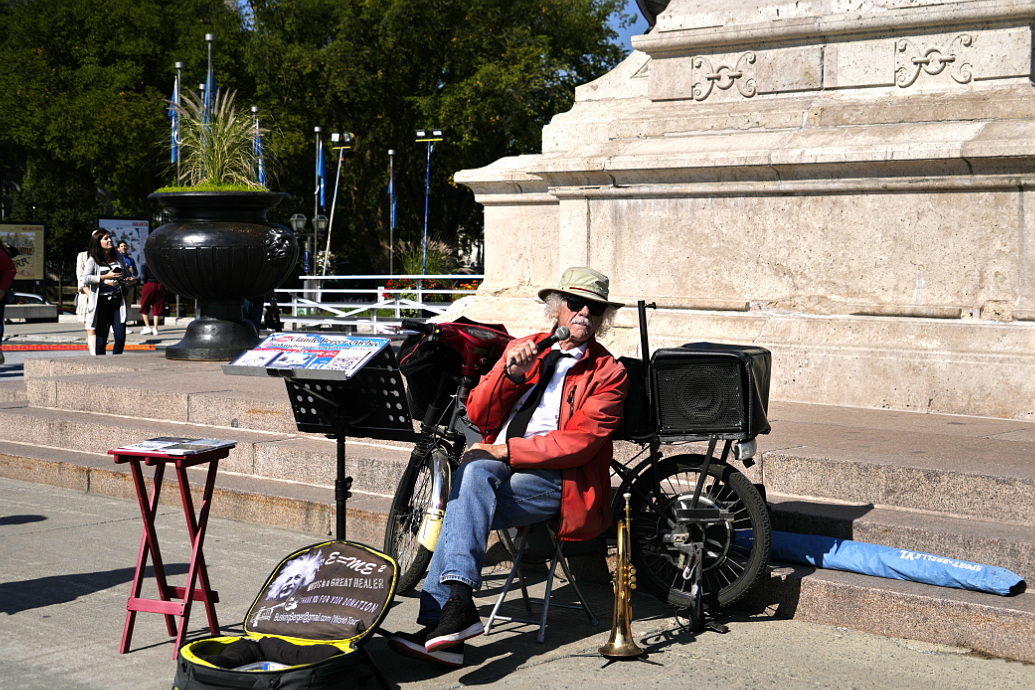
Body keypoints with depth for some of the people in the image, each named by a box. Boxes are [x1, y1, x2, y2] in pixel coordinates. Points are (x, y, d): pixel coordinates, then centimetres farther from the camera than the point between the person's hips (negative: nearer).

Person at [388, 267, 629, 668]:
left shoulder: (608, 374, 6)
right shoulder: (522, 349, 20)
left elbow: (578, 442, -9)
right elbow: (479, 416, 12)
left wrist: (507, 450, -16)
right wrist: (511, 373, -4)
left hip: (557, 479, -4)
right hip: (500, 465, 4)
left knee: (463, 508, -28)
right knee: (475, 467, -32)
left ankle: (440, 618, -30)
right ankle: (458, 602, -39)